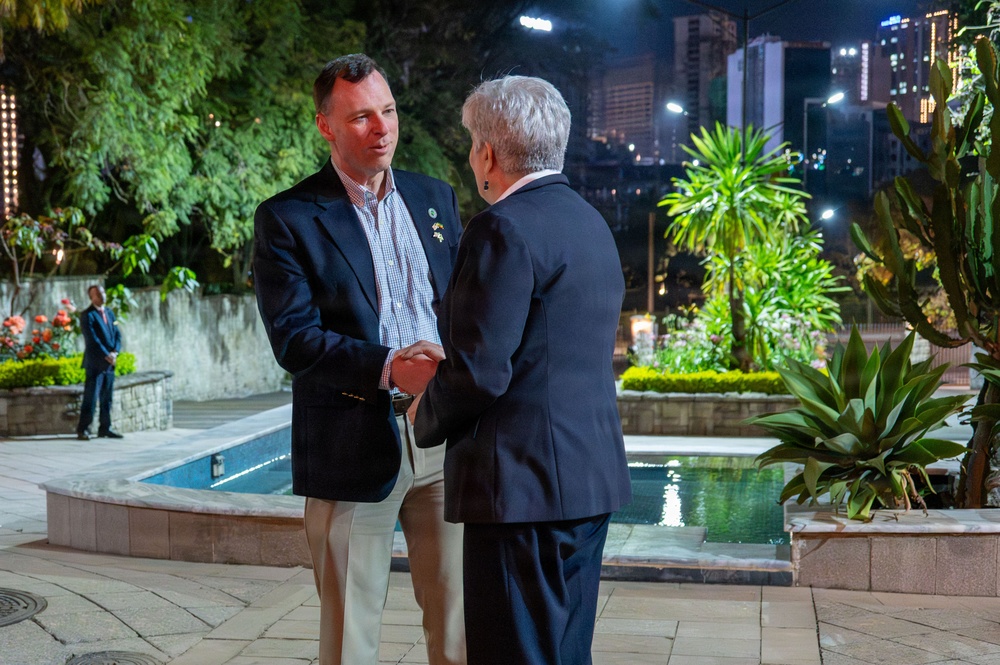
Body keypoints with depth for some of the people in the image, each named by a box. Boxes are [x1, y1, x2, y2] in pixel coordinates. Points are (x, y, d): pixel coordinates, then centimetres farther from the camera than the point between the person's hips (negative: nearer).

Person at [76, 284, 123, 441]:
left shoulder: (109, 313, 16)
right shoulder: (87, 315, -7)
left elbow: (117, 334, 12)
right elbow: (92, 340, -14)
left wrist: (115, 352, -4)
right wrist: (106, 356, -15)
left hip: (109, 362, 7)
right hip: (95, 363, -7)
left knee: (107, 397, 9)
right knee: (90, 397, -7)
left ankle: (105, 428, 15)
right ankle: (83, 429, -3)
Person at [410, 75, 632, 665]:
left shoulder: (505, 228, -14)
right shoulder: (591, 223, 15)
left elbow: (480, 369, -19)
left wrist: (426, 418, -1)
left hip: (526, 483, -9)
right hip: (593, 476, 9)